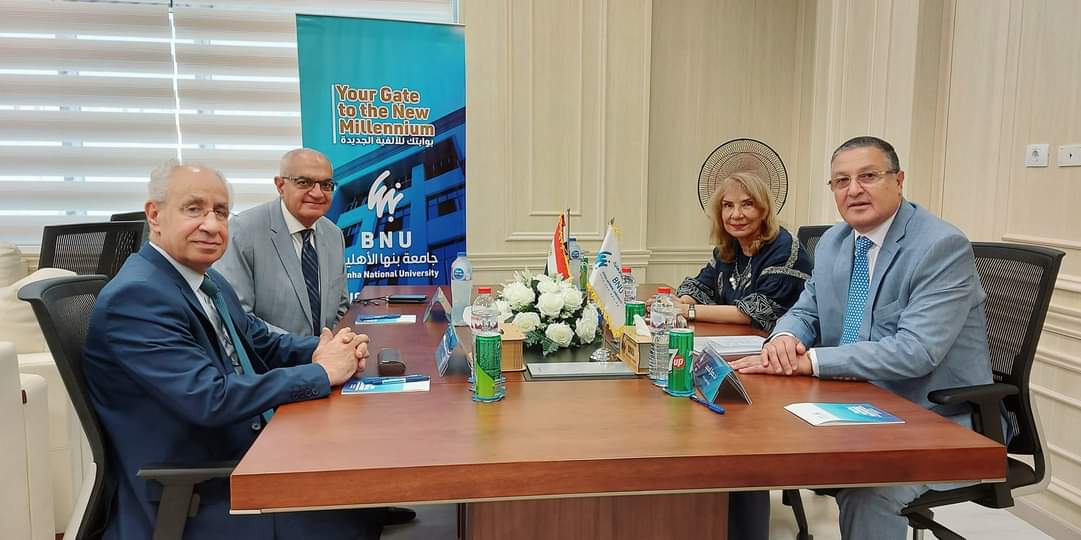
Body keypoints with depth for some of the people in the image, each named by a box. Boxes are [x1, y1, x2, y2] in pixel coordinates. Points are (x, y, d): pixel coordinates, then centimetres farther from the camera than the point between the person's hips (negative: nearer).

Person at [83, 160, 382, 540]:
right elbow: (211, 399, -28)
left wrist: (324, 351, -8)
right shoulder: (135, 297, -19)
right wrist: (321, 372, -21)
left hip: (248, 455, 8)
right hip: (187, 503, -8)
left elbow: (264, 345, 13)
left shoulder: (209, 281, 8)